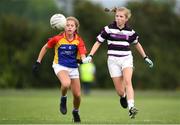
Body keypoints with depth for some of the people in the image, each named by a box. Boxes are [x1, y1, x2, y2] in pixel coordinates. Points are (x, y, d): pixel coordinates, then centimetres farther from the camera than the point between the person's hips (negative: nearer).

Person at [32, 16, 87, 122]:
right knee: (66, 83, -35)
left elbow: (83, 55, -16)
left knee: (77, 95, 3)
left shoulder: (78, 40, -8)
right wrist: (38, 62, 3)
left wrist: (84, 60, -41)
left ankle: (76, 112, 34)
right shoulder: (58, 38, -13)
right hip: (60, 66, -3)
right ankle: (63, 99, -2)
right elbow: (45, 47, 2)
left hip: (73, 68, 3)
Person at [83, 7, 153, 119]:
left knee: (128, 81, -26)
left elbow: (137, 44, 21)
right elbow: (98, 42, 3)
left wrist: (146, 58, 24)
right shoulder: (109, 29, -1)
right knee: (120, 91, -3)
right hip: (113, 60, -1)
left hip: (126, 59, 1)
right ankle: (123, 97, 35)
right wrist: (90, 56, -7)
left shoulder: (130, 31, 5)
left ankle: (131, 107, -35)